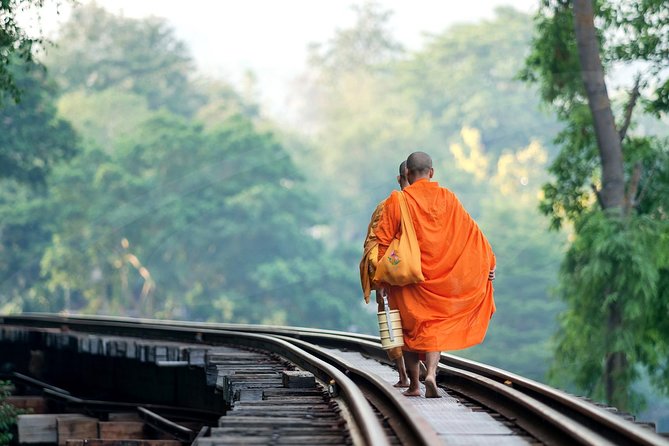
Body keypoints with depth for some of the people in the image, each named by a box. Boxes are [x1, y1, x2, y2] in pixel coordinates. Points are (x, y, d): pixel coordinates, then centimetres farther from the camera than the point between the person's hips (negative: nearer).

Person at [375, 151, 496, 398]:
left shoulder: (397, 201, -7)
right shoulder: (447, 198, 0)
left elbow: (383, 240, -8)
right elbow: (471, 231, 1)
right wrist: (488, 262, 6)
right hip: (440, 275, 1)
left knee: (411, 327, 10)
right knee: (436, 326, 6)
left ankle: (414, 385, 12)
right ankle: (431, 375, -16)